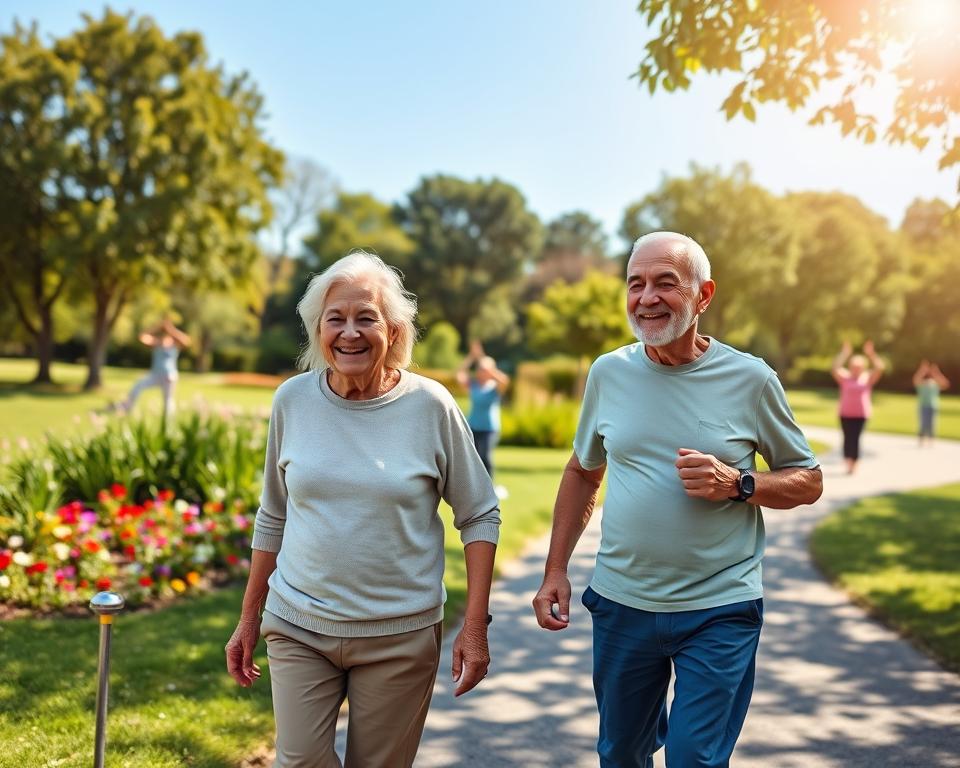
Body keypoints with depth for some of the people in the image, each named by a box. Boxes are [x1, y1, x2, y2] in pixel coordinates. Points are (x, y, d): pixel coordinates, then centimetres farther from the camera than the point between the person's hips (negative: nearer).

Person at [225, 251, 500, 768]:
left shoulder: (430, 405, -8)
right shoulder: (293, 399, -1)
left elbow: (479, 516, -2)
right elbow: (272, 518, 9)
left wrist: (475, 626, -7)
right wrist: (249, 619, 10)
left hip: (400, 634, -1)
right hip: (298, 627, 2)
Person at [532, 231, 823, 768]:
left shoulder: (750, 378, -8)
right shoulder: (608, 373, 0)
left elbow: (809, 481, 1)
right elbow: (583, 473, 12)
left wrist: (737, 483, -18)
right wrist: (556, 571, 6)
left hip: (719, 612, -3)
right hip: (621, 603, 3)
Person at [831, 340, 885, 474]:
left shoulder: (867, 378, 5)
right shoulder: (844, 378, 2)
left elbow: (879, 368, -6)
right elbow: (834, 368, -12)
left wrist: (871, 354, -12)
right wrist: (844, 354, -16)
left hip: (862, 414, 0)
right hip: (846, 414, 0)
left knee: (855, 438, -3)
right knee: (848, 438, 4)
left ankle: (854, 464, 3)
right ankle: (847, 462, 15)